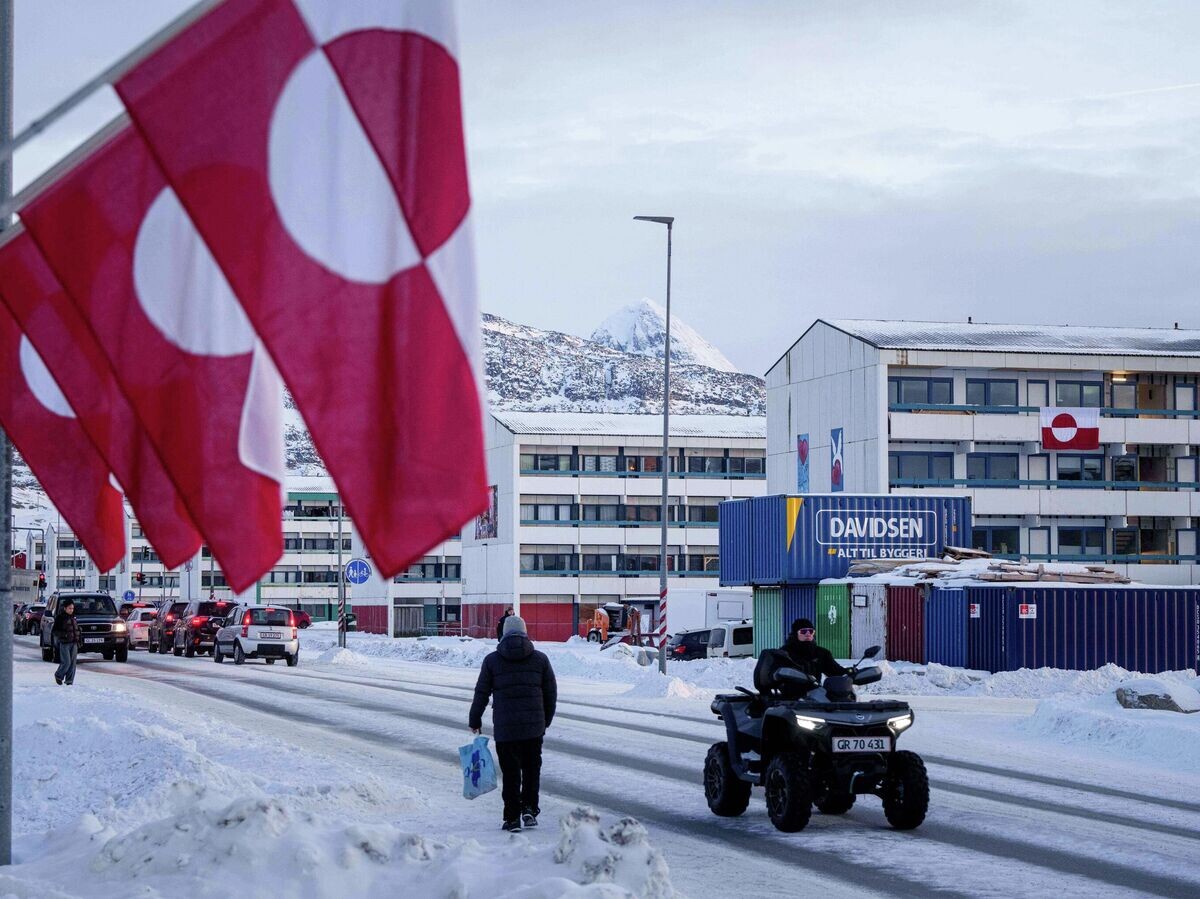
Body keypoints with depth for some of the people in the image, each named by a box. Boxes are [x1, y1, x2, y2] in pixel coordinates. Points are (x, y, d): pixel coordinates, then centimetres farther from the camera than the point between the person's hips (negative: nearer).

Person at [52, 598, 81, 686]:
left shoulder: (73, 618, 13)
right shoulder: (60, 618, -6)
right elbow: (54, 631, -9)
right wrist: (64, 634, -23)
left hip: (74, 643, 6)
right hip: (64, 643, -6)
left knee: (72, 663, 2)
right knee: (66, 662, -10)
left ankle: (69, 681, 7)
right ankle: (58, 676, 14)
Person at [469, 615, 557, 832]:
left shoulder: (492, 660, 1)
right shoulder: (540, 659, 5)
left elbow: (481, 693, 3)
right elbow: (551, 693, 8)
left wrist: (474, 721, 15)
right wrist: (546, 720, 21)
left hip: (504, 727, -1)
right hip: (534, 725, 1)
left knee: (510, 773, 6)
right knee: (532, 769, 15)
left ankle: (512, 818, 5)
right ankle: (529, 809, 3)